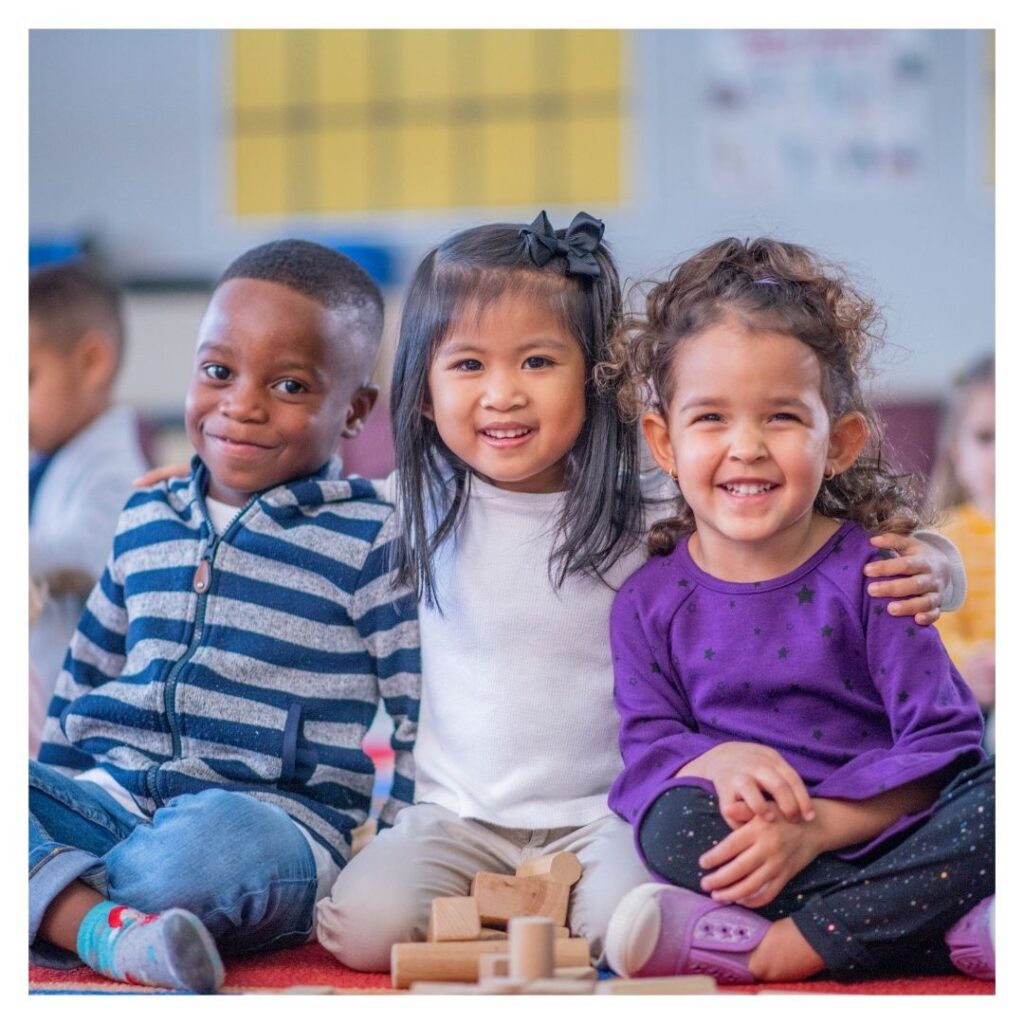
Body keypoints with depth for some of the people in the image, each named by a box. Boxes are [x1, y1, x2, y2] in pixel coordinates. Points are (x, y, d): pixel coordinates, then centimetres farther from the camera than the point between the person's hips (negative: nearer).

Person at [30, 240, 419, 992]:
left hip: (273, 819, -5)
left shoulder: (372, 542, 1)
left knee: (212, 843, -41)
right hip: (110, 796, 6)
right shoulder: (146, 521, 18)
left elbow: (426, 721, 0)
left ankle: (55, 903, -18)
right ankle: (109, 930, -37)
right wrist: (53, 800, 24)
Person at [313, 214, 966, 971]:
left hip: (606, 815, -2)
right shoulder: (424, 508, 0)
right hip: (459, 816, 3)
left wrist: (911, 571, -28)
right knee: (367, 925, -22)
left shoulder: (653, 516, -9)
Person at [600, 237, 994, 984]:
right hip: (751, 849, 1)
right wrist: (717, 762, -23)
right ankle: (958, 932, -30)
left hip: (879, 831, -1)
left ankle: (778, 948, -31)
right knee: (673, 823, -30)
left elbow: (941, 740, -8)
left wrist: (814, 827, -22)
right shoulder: (652, 601, 5)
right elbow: (648, 747, 2)